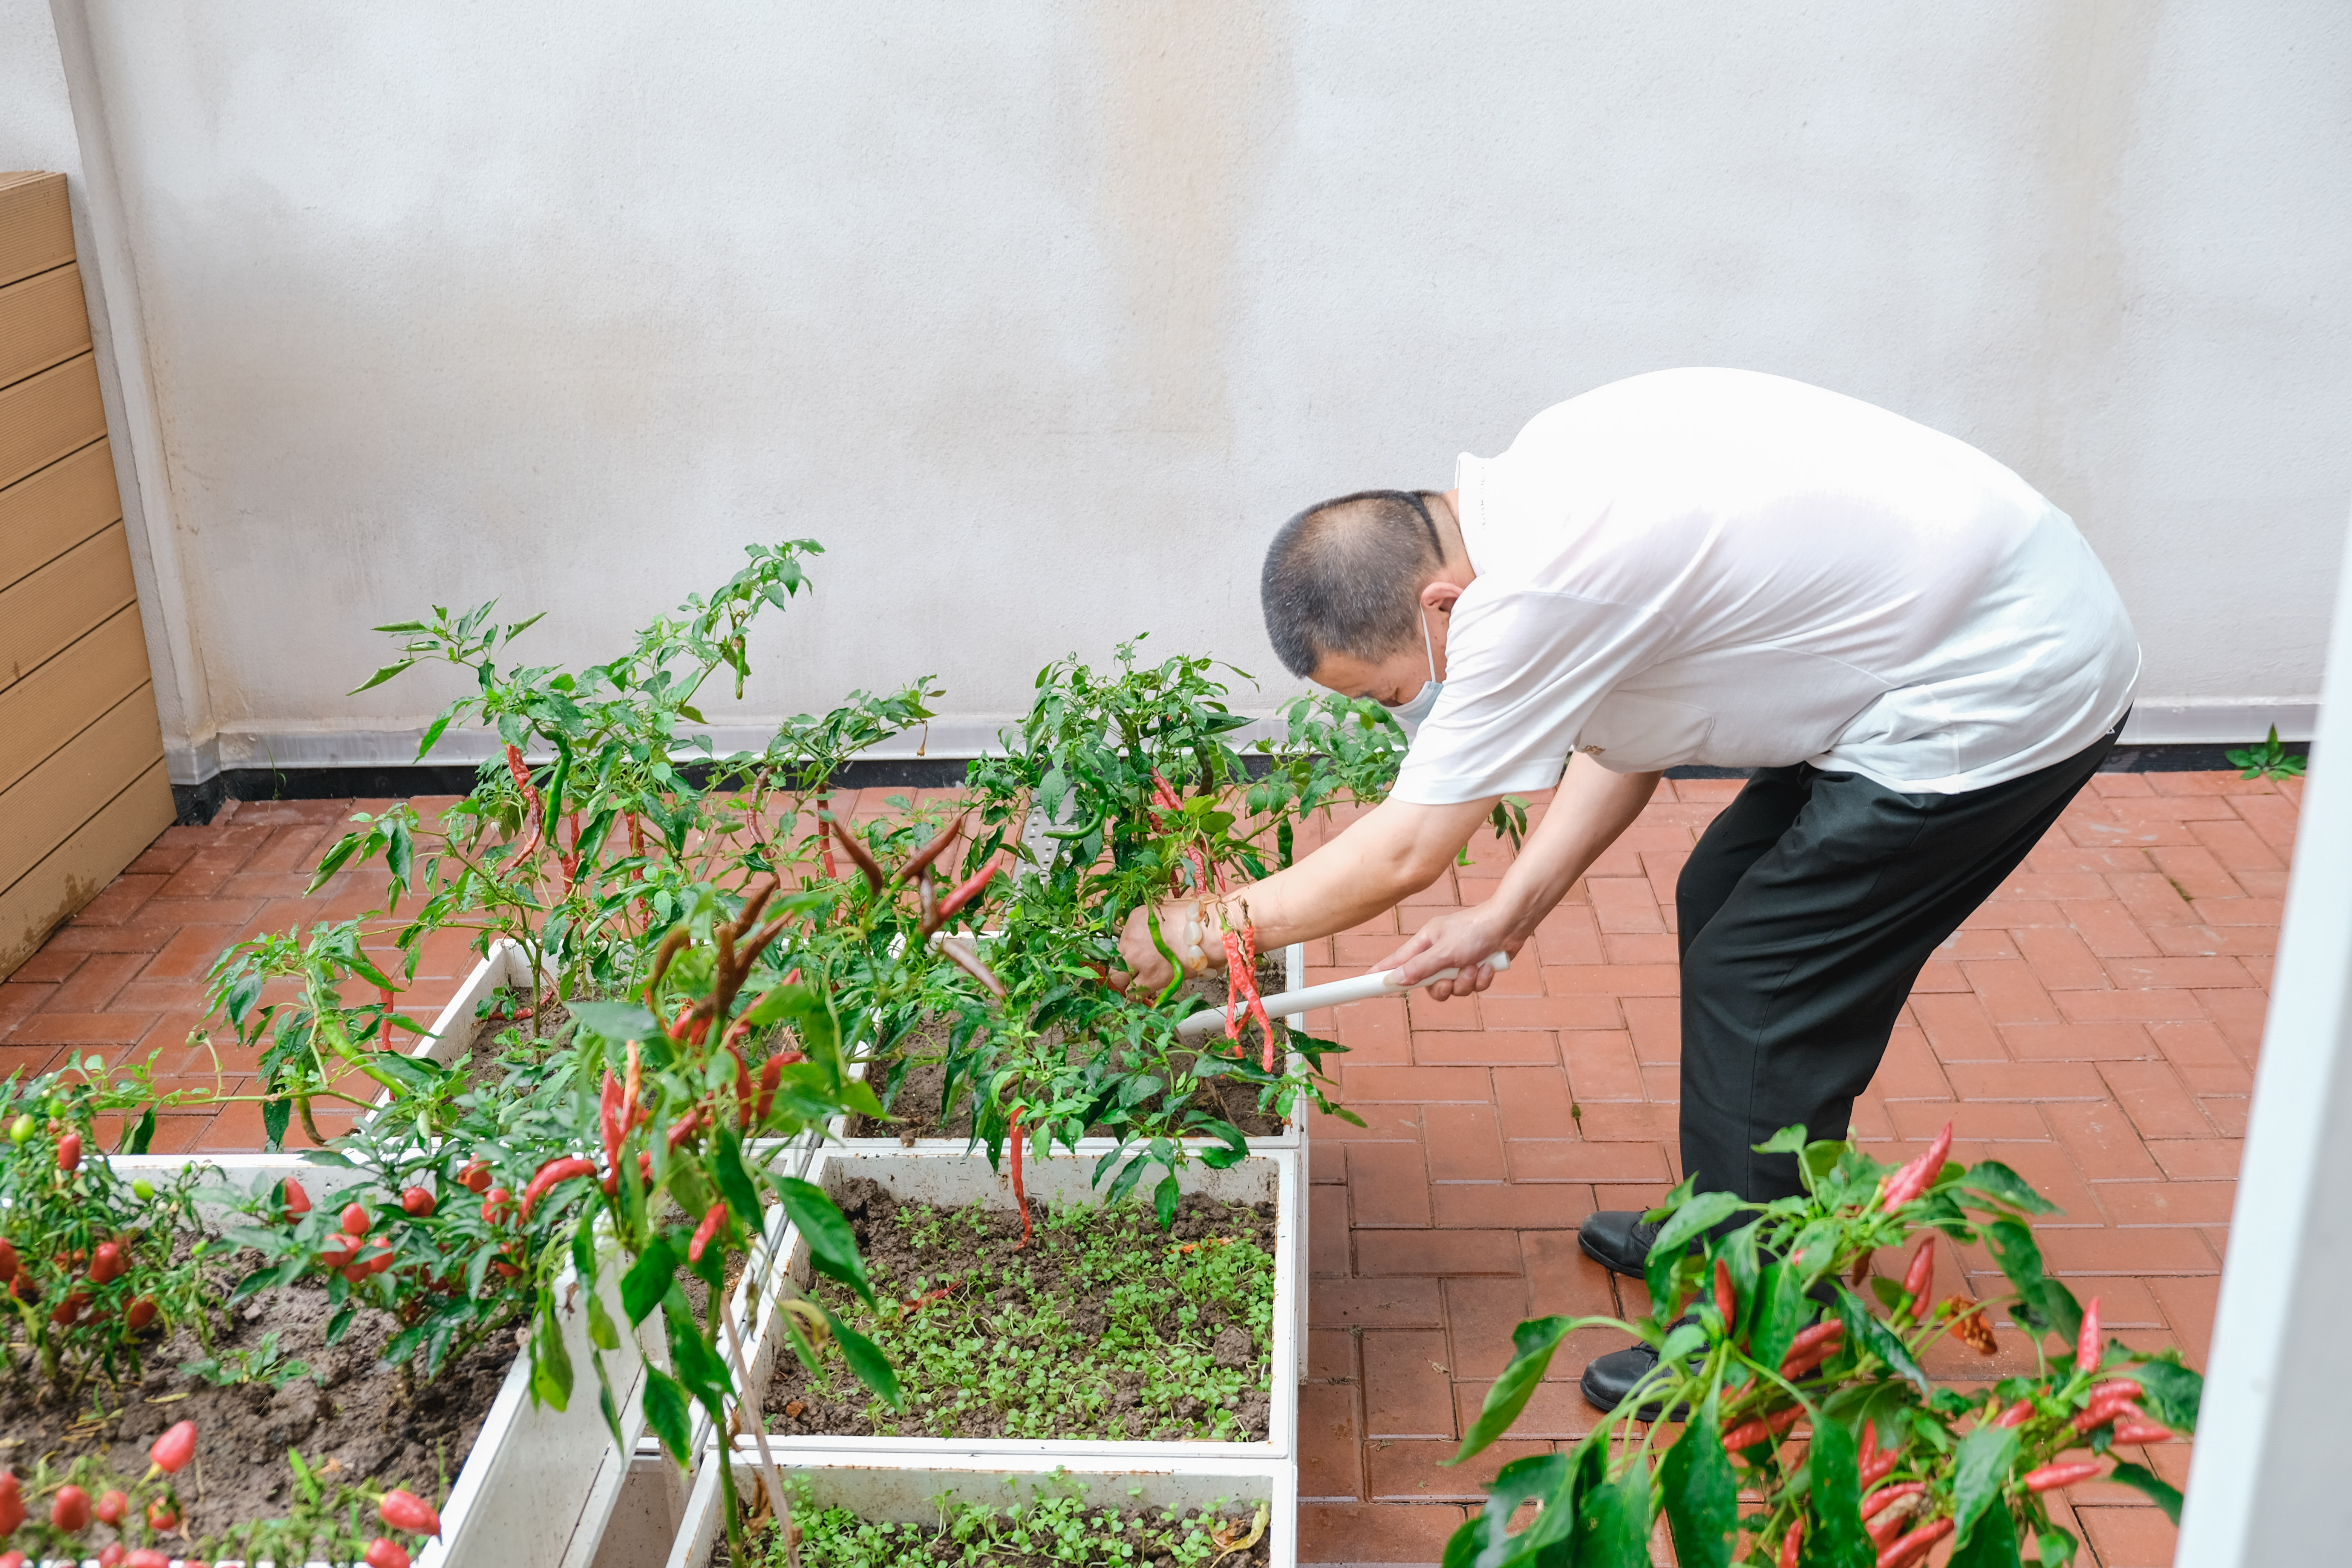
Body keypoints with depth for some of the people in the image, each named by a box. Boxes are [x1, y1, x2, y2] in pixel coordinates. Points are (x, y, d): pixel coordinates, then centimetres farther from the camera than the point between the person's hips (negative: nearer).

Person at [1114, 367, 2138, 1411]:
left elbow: (1404, 853, -18)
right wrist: (1506, 914, 8)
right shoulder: (1527, 495, 1)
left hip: (2009, 691, -10)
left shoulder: (1534, 591, -27)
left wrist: (1198, 929, -7)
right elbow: (1623, 731, 11)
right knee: (1722, 902, 18)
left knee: (1757, 991, -5)